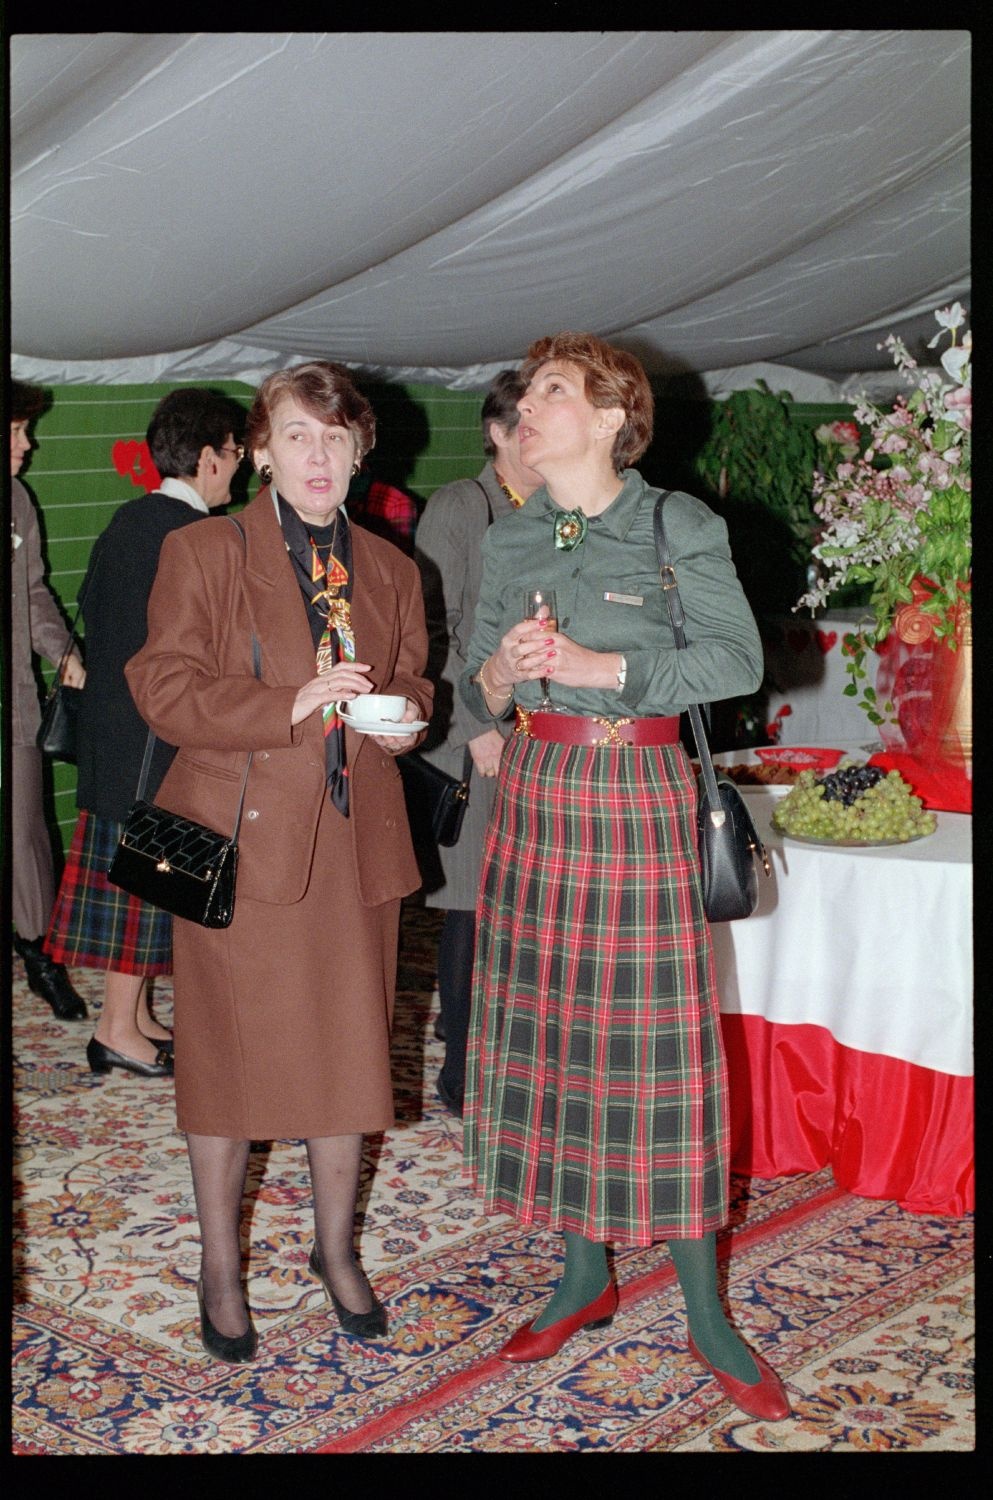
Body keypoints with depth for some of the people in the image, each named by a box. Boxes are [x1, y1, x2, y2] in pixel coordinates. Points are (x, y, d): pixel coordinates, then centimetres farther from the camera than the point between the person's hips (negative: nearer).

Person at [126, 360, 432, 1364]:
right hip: (240, 839, -4)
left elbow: (413, 682, 19)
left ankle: (336, 1249, 31)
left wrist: (402, 717, -5)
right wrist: (290, 706, -21)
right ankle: (219, 1267, 24)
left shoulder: (389, 570, 11)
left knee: (348, 1050, 11)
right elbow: (163, 687, -9)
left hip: (354, 841, 4)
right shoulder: (201, 554, -3)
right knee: (229, 1055, 5)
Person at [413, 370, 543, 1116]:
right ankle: (464, 1073, 12)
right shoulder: (457, 507, -2)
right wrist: (477, 724, -12)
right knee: (475, 907, 0)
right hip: (479, 737, -4)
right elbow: (431, 629, -6)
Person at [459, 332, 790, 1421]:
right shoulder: (507, 542, 10)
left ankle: (706, 1317, 10)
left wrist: (597, 666, -18)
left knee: (653, 1040, -3)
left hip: (638, 798, -4)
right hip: (537, 793, 5)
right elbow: (475, 688, 12)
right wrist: (503, 669, -11)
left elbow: (738, 658, -12)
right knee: (548, 1031, 7)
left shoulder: (679, 527, -3)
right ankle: (585, 1276, 24)